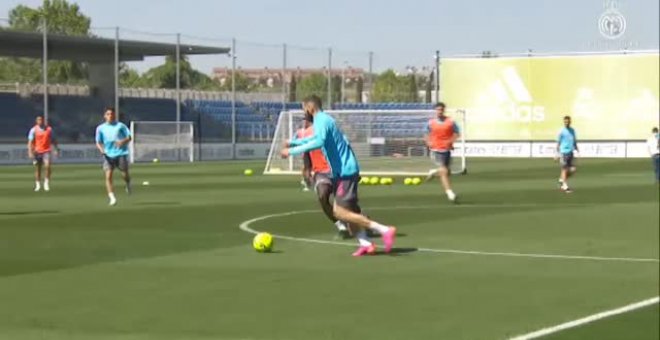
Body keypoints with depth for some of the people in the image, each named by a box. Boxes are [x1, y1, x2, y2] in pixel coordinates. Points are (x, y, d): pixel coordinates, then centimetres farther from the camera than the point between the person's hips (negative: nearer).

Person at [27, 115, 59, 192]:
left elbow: (53, 140, 13)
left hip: (46, 151, 0)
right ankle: (38, 185, 18)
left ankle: (46, 182, -5)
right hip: (37, 151, 0)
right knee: (37, 169, 5)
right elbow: (30, 142, -6)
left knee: (47, 166, -19)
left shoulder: (49, 129, 4)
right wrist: (30, 152, -16)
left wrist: (56, 149, 11)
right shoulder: (33, 130, -2)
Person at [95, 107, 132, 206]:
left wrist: (123, 141, -18)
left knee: (125, 174, 0)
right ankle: (112, 197, -17)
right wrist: (101, 149, -11)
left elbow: (129, 137, 4)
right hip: (108, 155, 1)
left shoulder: (120, 126, 5)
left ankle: (128, 185, 35)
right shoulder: (101, 128, 10)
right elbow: (98, 142, 10)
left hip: (121, 153, -1)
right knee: (108, 175, -15)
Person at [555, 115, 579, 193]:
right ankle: (565, 186, 1)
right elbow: (558, 142, -4)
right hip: (564, 152, -6)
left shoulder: (572, 130, 11)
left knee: (573, 169, 3)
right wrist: (558, 153, -7)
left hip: (571, 152, 6)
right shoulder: (562, 131, -5)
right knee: (565, 169, -4)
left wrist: (577, 150, 13)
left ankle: (562, 180, 24)